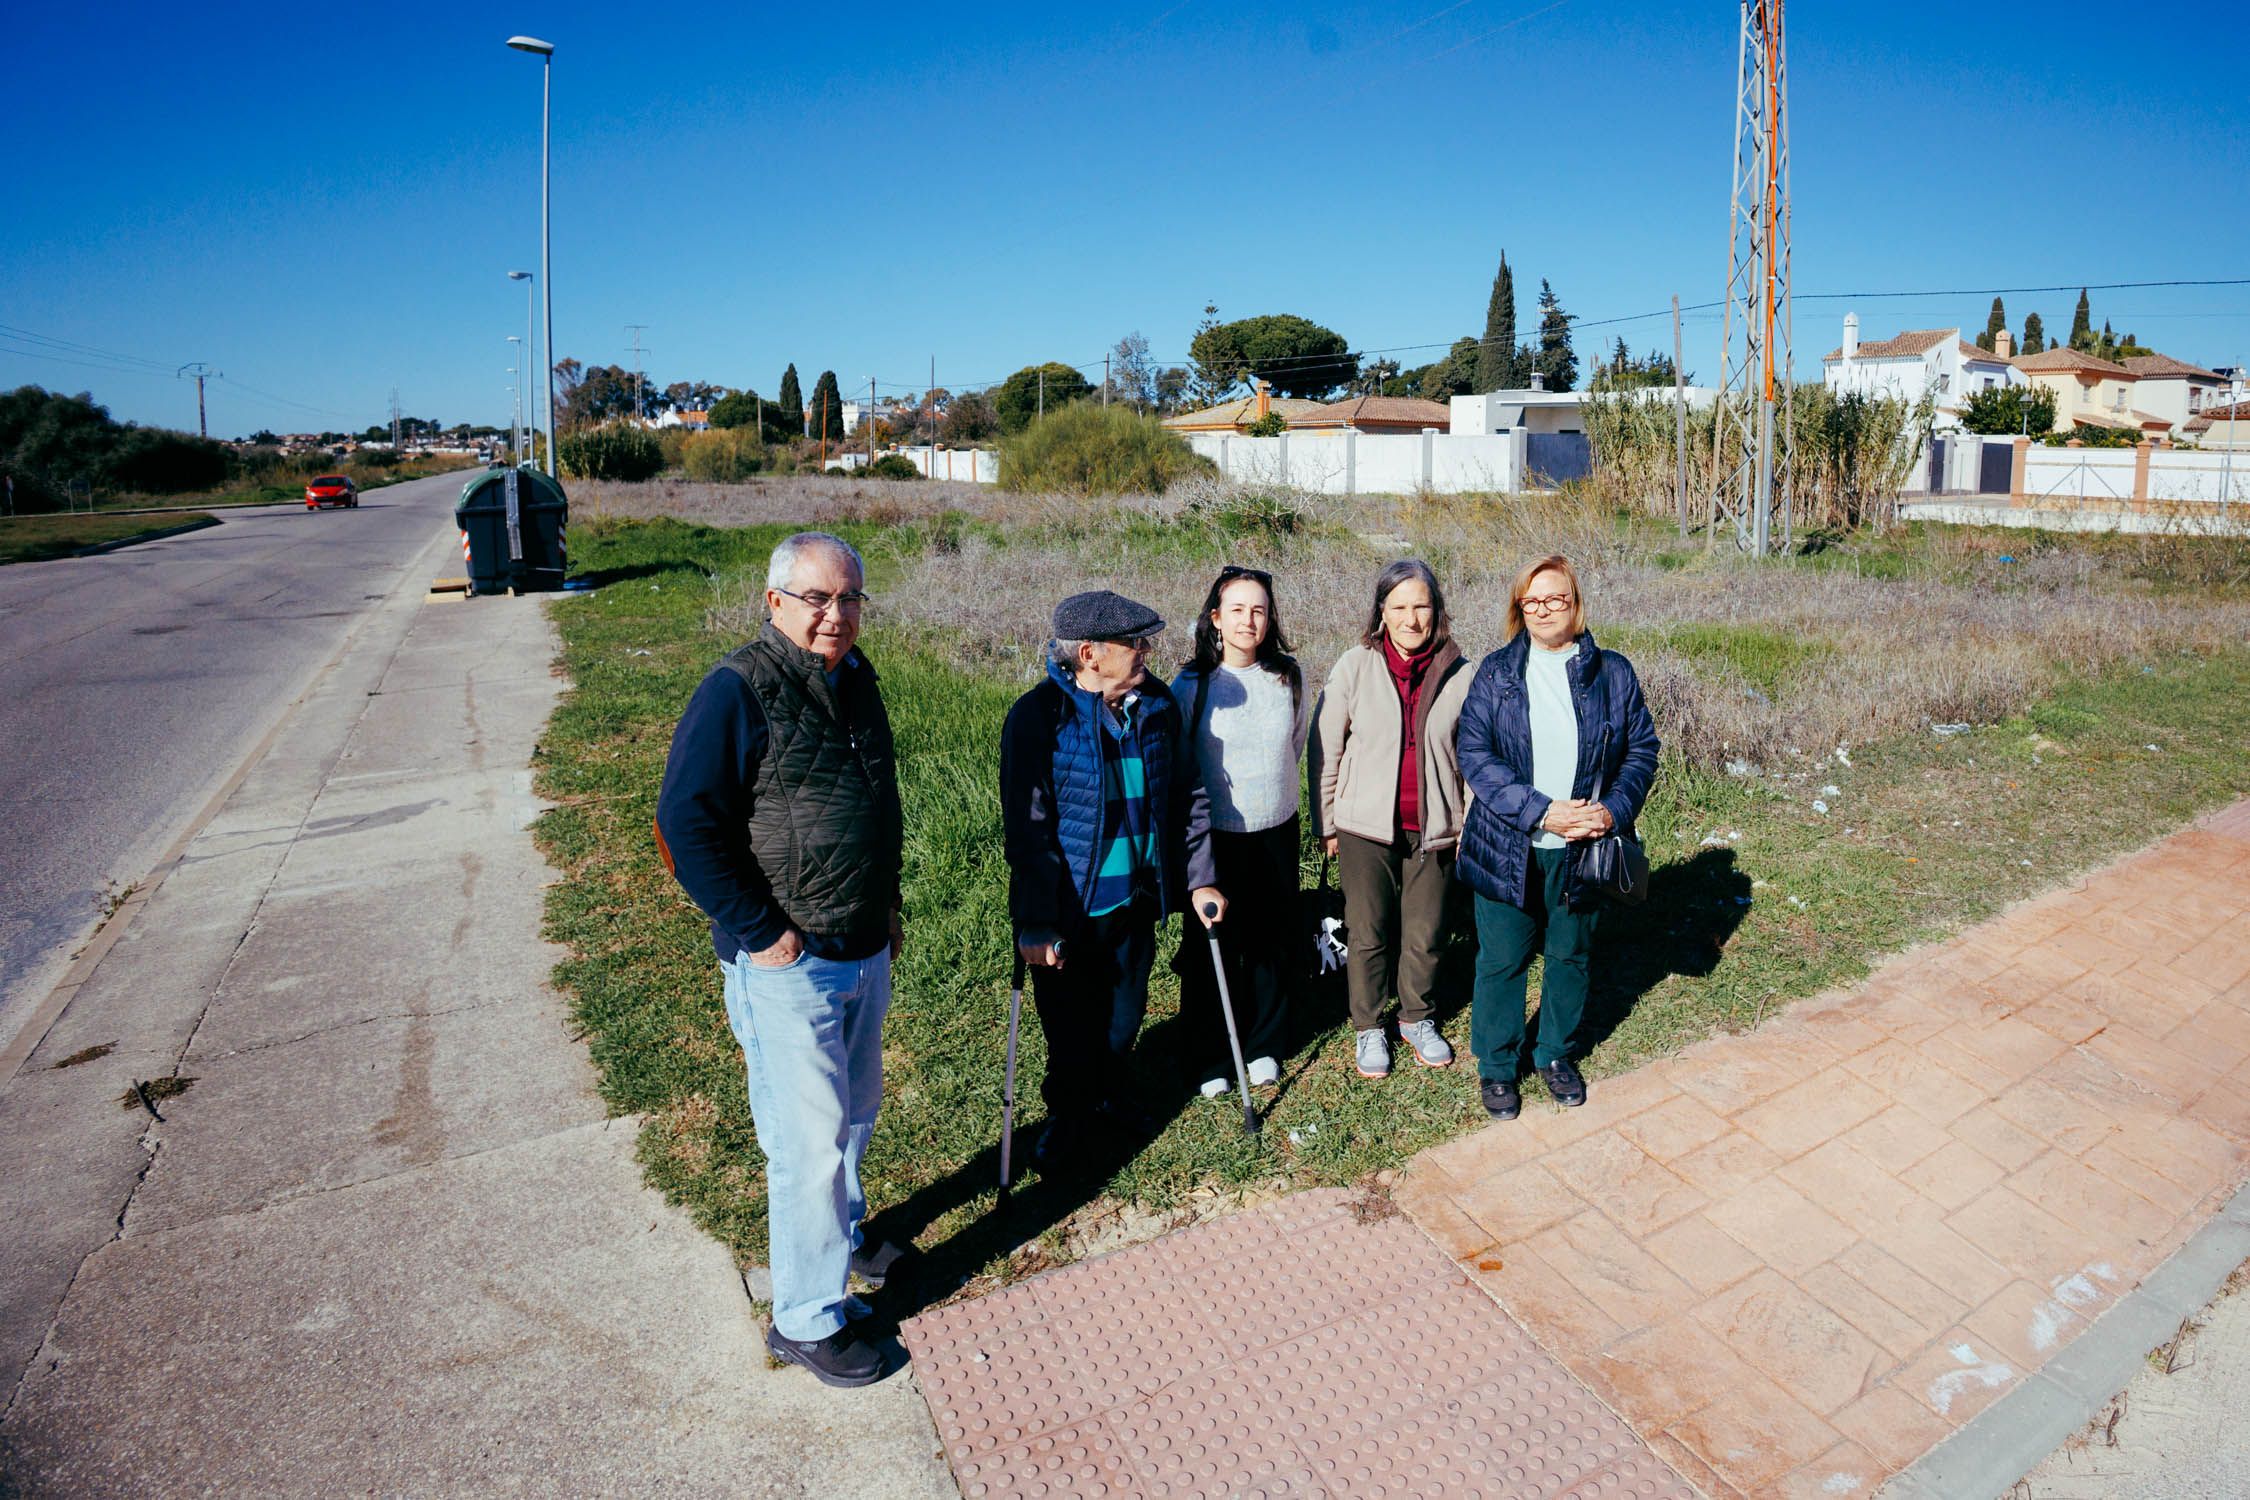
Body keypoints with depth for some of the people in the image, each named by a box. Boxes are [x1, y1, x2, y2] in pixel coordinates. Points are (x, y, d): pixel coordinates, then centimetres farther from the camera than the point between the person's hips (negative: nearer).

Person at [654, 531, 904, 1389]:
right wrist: (760, 932, -18)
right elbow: (684, 826, -20)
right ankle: (806, 1319, 21)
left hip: (866, 954, 8)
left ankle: (841, 1236, 47)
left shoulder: (855, 679, 7)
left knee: (855, 1115, 23)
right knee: (809, 1142, 1)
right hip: (788, 966, -7)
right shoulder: (738, 691, -17)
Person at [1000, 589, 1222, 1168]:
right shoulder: (1039, 715, -19)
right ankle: (1069, 1114, 40)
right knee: (1071, 1027, 13)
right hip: (1069, 909, -4)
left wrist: (1200, 878, 6)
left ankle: (1107, 1096, 48)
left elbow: (1186, 796, 8)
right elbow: (1027, 828, -18)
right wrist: (1035, 923, -18)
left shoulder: (1157, 705, -2)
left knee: (1125, 1013, 20)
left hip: (1136, 901, 5)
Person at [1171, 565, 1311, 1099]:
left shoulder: (1289, 677, -2)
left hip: (1277, 830, 3)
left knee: (1272, 941, 13)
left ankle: (1265, 1046, 33)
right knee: (1210, 947, 5)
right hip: (1214, 835, -3)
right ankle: (1211, 1058, 24)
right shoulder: (1192, 684, -10)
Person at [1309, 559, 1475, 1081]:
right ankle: (1368, 1027, 29)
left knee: (1425, 934, 12)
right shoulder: (1354, 667, -6)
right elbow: (1326, 750, -1)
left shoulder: (1458, 673, -4)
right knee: (1368, 933, 10)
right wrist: (1325, 823, 1)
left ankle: (1417, 1018, 36)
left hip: (1432, 828, 1)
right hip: (1366, 825, -1)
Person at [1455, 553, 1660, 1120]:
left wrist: (1614, 809, -14)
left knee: (1571, 955, 17)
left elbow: (1642, 749, 4)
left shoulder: (1612, 672, 1)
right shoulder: (1495, 673, -4)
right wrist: (1540, 812, -20)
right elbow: (1474, 754, -11)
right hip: (1508, 849, -2)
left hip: (1582, 850, 2)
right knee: (1502, 959, 8)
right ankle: (1497, 1064, 28)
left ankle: (1557, 1054, 39)